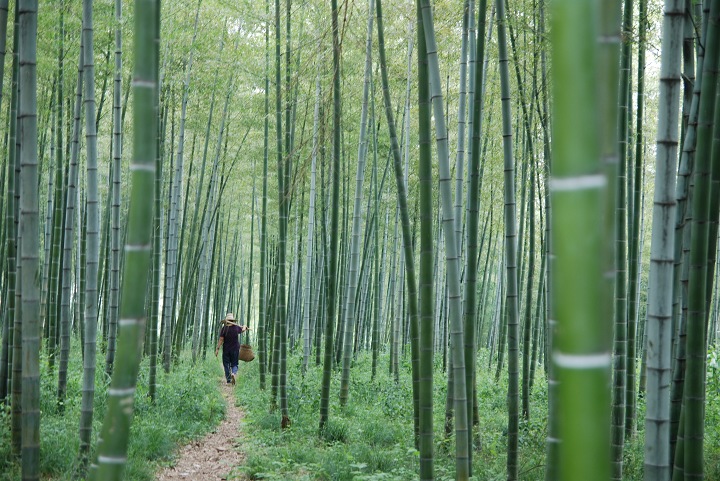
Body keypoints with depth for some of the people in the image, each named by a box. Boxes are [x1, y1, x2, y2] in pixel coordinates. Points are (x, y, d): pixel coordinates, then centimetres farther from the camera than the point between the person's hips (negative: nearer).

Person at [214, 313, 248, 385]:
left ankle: (228, 379, 8)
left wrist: (217, 349, -7)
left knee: (226, 364, 9)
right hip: (235, 349, 1)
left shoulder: (224, 328, -8)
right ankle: (233, 373, -23)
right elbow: (242, 330, 20)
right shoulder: (236, 327, -3)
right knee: (234, 364, 7)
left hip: (226, 349, -1)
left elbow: (221, 339, -11)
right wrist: (245, 327, 43)